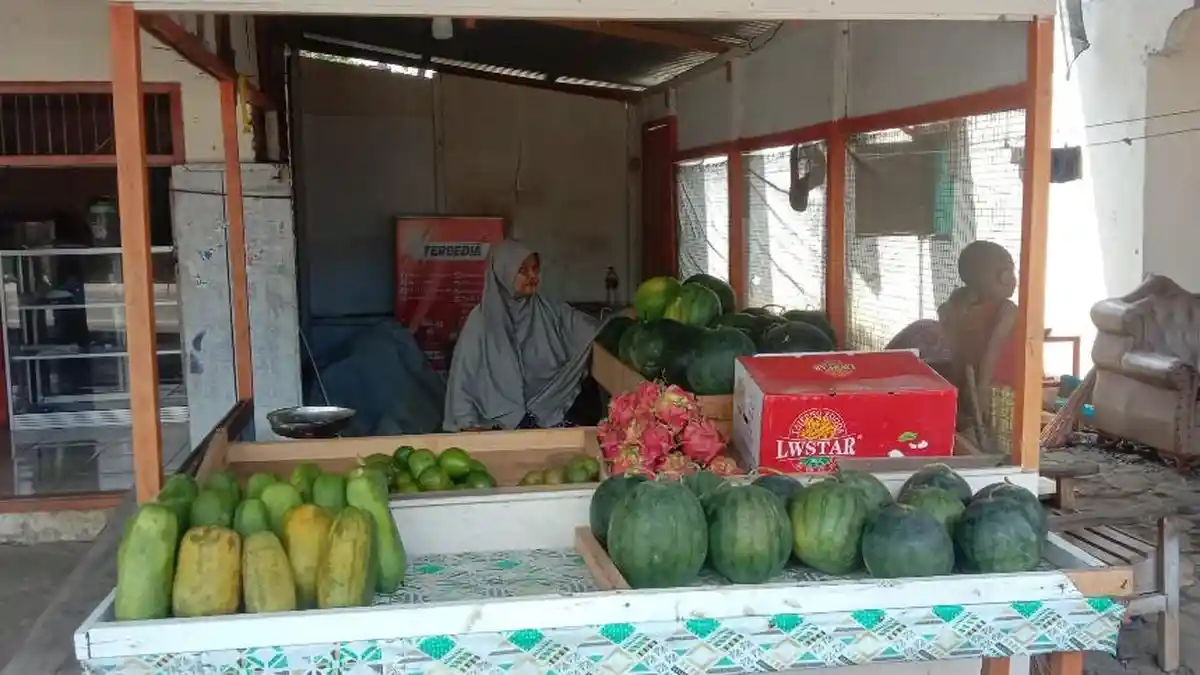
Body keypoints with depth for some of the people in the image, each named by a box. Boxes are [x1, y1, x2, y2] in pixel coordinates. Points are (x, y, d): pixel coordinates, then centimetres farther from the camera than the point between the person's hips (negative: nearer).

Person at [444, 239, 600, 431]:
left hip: (549, 419, 2)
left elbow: (595, 331, 2)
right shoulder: (481, 319, -1)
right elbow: (463, 374, -1)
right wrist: (467, 423, -10)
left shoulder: (552, 312, 7)